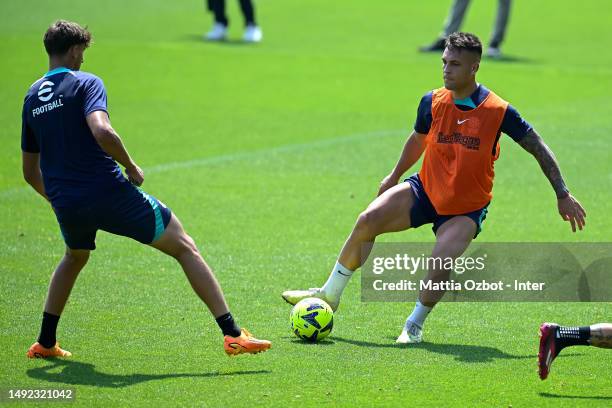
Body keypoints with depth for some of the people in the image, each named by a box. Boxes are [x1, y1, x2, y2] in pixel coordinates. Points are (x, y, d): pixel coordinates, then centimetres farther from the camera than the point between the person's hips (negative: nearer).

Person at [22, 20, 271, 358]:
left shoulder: (32, 97, 14)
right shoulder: (85, 83, -6)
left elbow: (30, 172, 20)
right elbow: (102, 131, -27)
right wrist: (131, 167, -11)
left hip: (66, 204, 6)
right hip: (109, 193, -6)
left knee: (75, 257, 37)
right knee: (184, 247, 4)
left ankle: (45, 342, 32)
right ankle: (232, 335, -4)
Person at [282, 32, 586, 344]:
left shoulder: (498, 111, -19)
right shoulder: (433, 102, -8)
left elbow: (539, 149, -8)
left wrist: (563, 195, -9)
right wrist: (395, 176, 26)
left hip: (467, 209, -3)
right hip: (425, 190, 3)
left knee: (441, 263, -26)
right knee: (367, 220, -14)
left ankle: (414, 326, 0)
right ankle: (330, 295, 3)